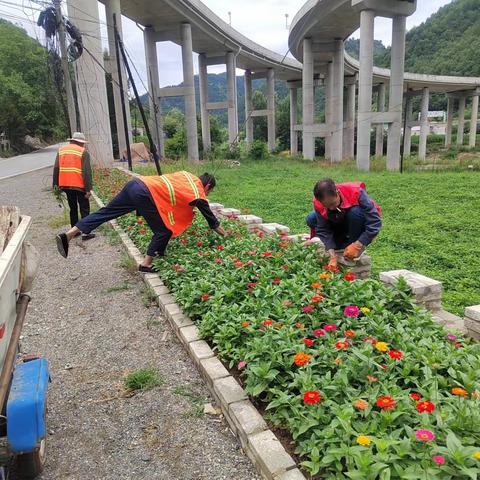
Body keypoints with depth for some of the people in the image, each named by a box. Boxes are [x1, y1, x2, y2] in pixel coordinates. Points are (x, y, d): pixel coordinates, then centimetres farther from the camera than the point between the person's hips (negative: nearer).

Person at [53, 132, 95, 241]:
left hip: (65, 185, 5)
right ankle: (86, 233, -1)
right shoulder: (83, 152, -6)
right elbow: (87, 171, -13)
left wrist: (56, 185, 12)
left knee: (73, 208, 18)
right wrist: (88, 188, -13)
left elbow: (56, 168, 8)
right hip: (79, 185, -5)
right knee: (84, 209, 3)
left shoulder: (61, 150, 10)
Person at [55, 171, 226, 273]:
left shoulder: (188, 176, 23)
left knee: (106, 212, 9)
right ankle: (146, 264, 13)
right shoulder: (198, 195, 6)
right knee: (164, 231, 7)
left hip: (136, 183, 8)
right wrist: (224, 234, 29)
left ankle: (68, 234, 7)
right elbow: (211, 218, 16)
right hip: (145, 194, -7)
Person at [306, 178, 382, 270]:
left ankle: (357, 253, -18)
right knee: (311, 219, -15)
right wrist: (332, 255, -35)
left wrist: (357, 246, -37)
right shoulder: (318, 203, -23)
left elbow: (375, 222, -33)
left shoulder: (356, 193, -34)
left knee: (355, 211, -36)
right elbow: (323, 230, -22)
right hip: (340, 225, 4)